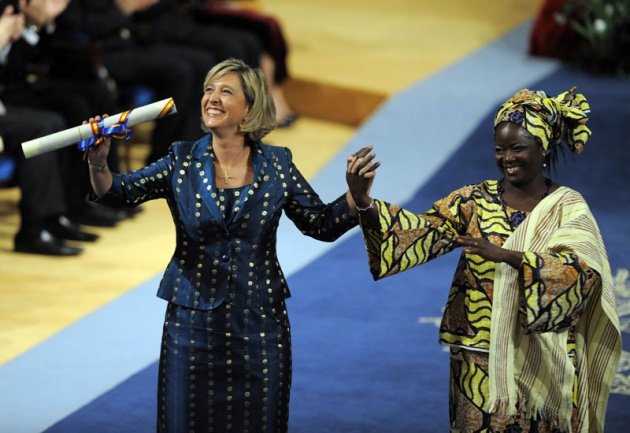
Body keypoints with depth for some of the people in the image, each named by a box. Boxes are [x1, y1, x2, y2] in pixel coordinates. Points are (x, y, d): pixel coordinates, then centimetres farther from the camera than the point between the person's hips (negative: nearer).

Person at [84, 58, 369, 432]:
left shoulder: (276, 165, 1)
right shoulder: (183, 162, 0)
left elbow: (323, 224, 4)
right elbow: (119, 192, -10)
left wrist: (356, 195, -13)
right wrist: (99, 163, -30)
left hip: (260, 321, 0)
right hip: (194, 322, 0)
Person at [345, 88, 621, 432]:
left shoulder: (568, 207, -3)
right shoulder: (475, 200, 2)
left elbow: (580, 271, -19)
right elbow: (424, 232, -11)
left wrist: (505, 255, -31)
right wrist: (366, 204, -28)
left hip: (543, 364, -1)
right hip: (479, 361, 2)